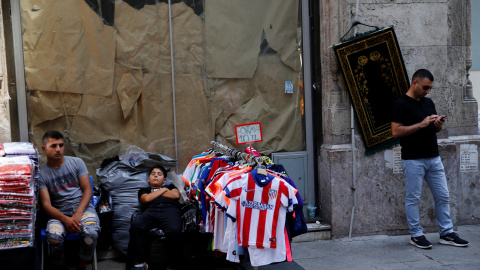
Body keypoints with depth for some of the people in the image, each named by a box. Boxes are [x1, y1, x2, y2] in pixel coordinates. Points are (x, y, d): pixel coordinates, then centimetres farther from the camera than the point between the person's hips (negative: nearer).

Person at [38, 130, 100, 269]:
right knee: (54, 237, -33)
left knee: (91, 233, -32)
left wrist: (78, 214, -14)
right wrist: (65, 219, -22)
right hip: (59, 212, 0)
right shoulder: (42, 174, 3)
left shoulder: (76, 162, 7)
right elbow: (46, 204, -4)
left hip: (83, 207, 1)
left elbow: (87, 190, 2)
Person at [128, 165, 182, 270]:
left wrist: (153, 194, 20)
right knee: (136, 225, -36)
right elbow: (146, 199, 13)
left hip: (170, 209, -1)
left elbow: (176, 195, 15)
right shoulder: (144, 190, 37)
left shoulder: (170, 186, 39)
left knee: (174, 230, -38)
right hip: (150, 210, 1)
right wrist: (163, 190, 20)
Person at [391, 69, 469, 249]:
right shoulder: (401, 104, -10)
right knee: (413, 199, 2)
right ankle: (416, 235, 12)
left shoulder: (429, 103, 12)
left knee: (443, 196, 8)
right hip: (413, 160, -7)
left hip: (434, 158, 7)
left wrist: (439, 124, -4)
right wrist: (421, 124, -21)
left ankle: (446, 233, 17)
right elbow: (396, 131, -18)